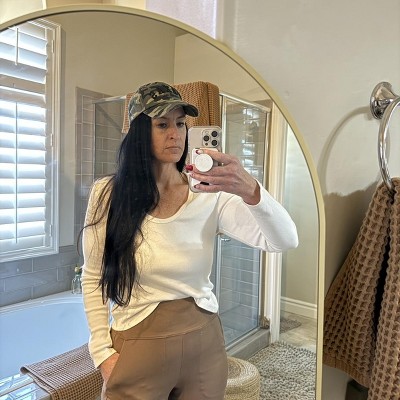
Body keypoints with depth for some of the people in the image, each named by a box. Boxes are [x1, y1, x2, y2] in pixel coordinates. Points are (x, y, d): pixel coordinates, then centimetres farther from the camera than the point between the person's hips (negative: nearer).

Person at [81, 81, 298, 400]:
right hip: (138, 345, -1)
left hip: (204, 343, 2)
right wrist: (103, 350, -5)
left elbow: (286, 240, -20)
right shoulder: (108, 194, -10)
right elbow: (93, 278, -1)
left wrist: (249, 190, -38)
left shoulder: (209, 195, -10)